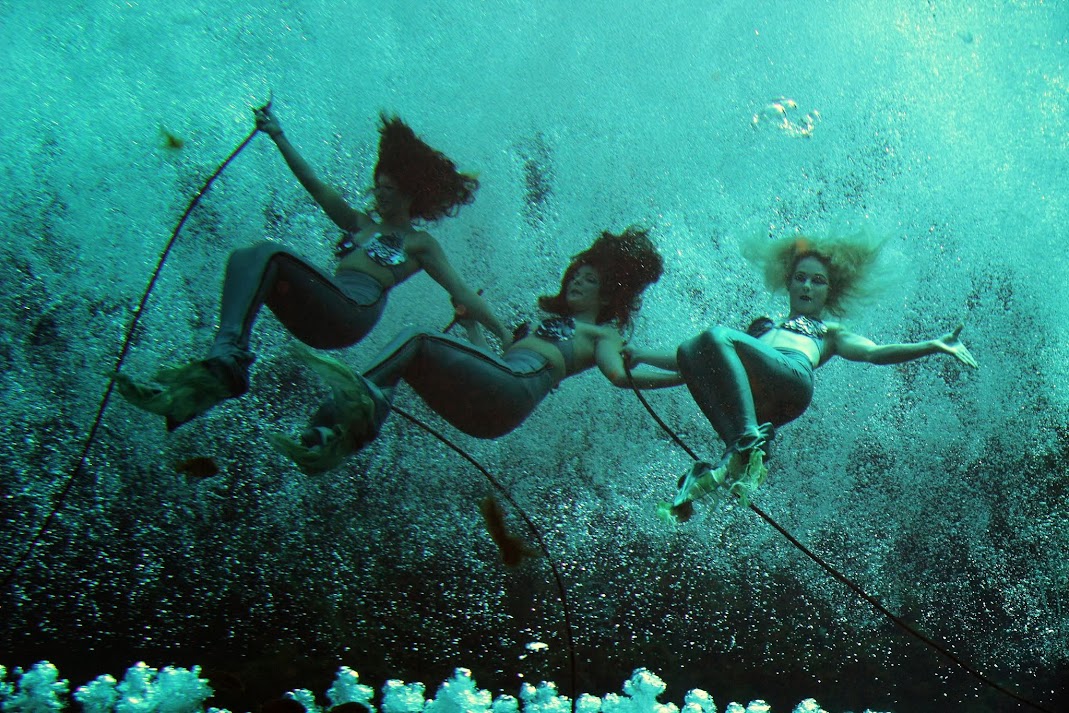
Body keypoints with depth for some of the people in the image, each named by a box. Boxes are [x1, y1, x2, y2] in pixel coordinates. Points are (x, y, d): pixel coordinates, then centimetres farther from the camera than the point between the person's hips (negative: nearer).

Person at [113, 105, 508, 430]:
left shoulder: (420, 244, 19)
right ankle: (214, 375, -37)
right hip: (320, 320, 6)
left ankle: (226, 362, -41)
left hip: (354, 314, -6)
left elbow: (462, 293, 13)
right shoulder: (360, 224, 35)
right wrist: (279, 137, 28)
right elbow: (315, 185, 32)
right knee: (243, 258, -18)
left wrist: (507, 334, 6)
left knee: (268, 253, -24)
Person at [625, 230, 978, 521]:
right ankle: (742, 445, -38)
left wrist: (932, 346, 0)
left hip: (793, 375, -4)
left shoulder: (829, 333, 35)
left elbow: (875, 353, 16)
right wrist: (642, 357, 39)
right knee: (688, 350, -24)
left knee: (717, 336, -27)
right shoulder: (762, 327, 44)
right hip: (742, 394, 4)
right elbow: (700, 360, 42)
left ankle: (750, 445, -37)